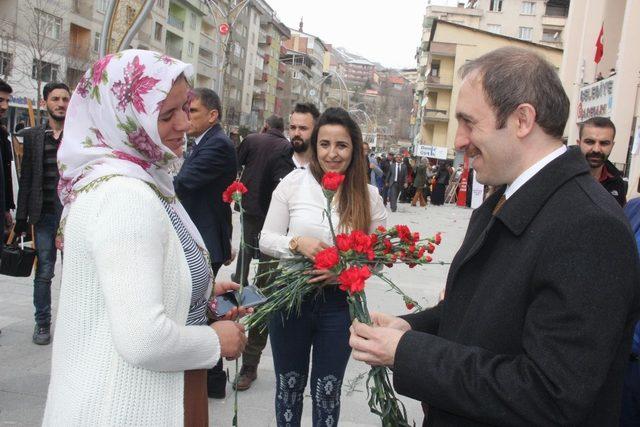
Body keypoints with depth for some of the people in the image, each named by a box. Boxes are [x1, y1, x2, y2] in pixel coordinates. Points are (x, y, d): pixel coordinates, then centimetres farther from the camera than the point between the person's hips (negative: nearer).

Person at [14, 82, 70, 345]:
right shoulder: (33, 136, 7)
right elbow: (26, 179, 6)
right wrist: (22, 219, 3)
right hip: (45, 215, 1)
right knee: (44, 272, 6)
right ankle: (42, 323, 20)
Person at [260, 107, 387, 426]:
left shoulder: (368, 195, -5)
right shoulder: (294, 182, -7)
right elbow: (266, 239, -3)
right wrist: (298, 243, -23)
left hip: (340, 304, 0)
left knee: (327, 394, 17)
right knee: (288, 388, 19)